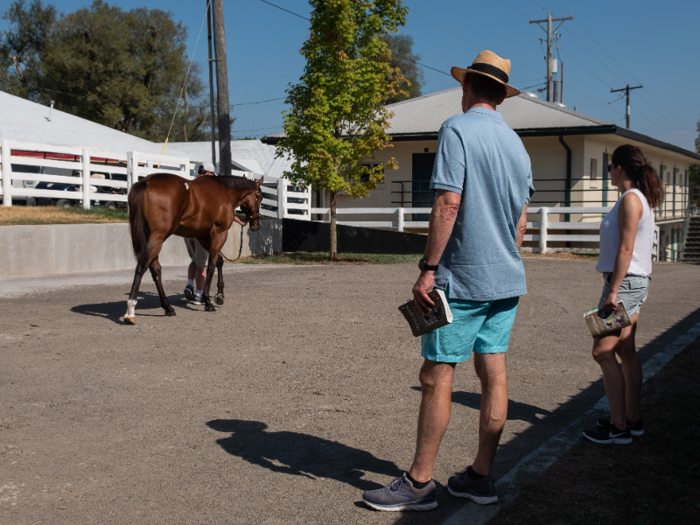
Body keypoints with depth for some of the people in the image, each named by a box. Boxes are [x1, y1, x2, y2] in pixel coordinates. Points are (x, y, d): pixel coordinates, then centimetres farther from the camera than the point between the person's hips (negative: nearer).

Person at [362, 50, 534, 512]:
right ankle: (481, 477, 18)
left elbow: (449, 204, -19)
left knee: (437, 376, -1)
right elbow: (522, 221, 17)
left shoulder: (458, 129, -10)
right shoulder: (517, 143, 14)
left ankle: (419, 483, 7)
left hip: (464, 278, -8)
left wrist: (428, 269, -16)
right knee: (494, 373, 9)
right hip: (508, 279, 8)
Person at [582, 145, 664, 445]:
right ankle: (632, 419, 20)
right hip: (634, 283, 10)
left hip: (625, 282, -10)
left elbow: (625, 249, -20)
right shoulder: (641, 199, 16)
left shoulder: (630, 199, -14)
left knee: (602, 351, -9)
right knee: (625, 352, 13)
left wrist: (613, 291, -21)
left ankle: (618, 427, -7)